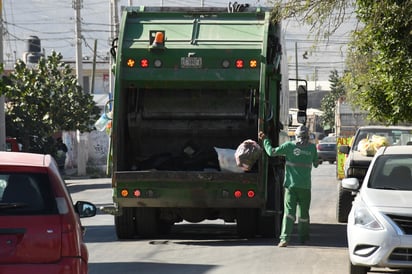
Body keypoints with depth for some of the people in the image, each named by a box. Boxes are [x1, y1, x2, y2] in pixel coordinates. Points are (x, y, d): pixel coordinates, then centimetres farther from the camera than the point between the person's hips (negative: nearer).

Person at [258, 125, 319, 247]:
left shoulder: (289, 145, -4)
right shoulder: (312, 147, 2)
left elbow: (272, 152, -1)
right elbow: (316, 164, 16)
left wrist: (265, 140, 13)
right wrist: (318, 161, 39)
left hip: (291, 184, -2)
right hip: (305, 185, 2)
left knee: (289, 212, -7)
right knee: (303, 213, 15)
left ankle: (285, 238, -20)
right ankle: (303, 237, 26)